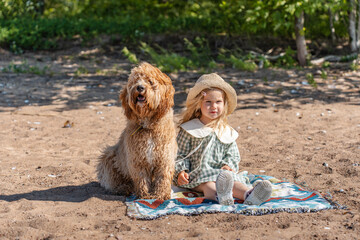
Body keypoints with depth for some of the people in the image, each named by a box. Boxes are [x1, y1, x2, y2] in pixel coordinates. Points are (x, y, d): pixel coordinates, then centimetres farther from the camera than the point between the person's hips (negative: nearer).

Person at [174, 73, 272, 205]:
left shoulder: (227, 131, 17)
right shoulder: (188, 129, 6)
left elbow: (233, 155, 18)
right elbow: (180, 153, 6)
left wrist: (229, 165, -5)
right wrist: (180, 171, -11)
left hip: (222, 172, 3)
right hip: (197, 173, -3)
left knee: (233, 181, -31)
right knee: (207, 184, -38)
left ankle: (248, 195, -63)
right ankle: (219, 195, -72)